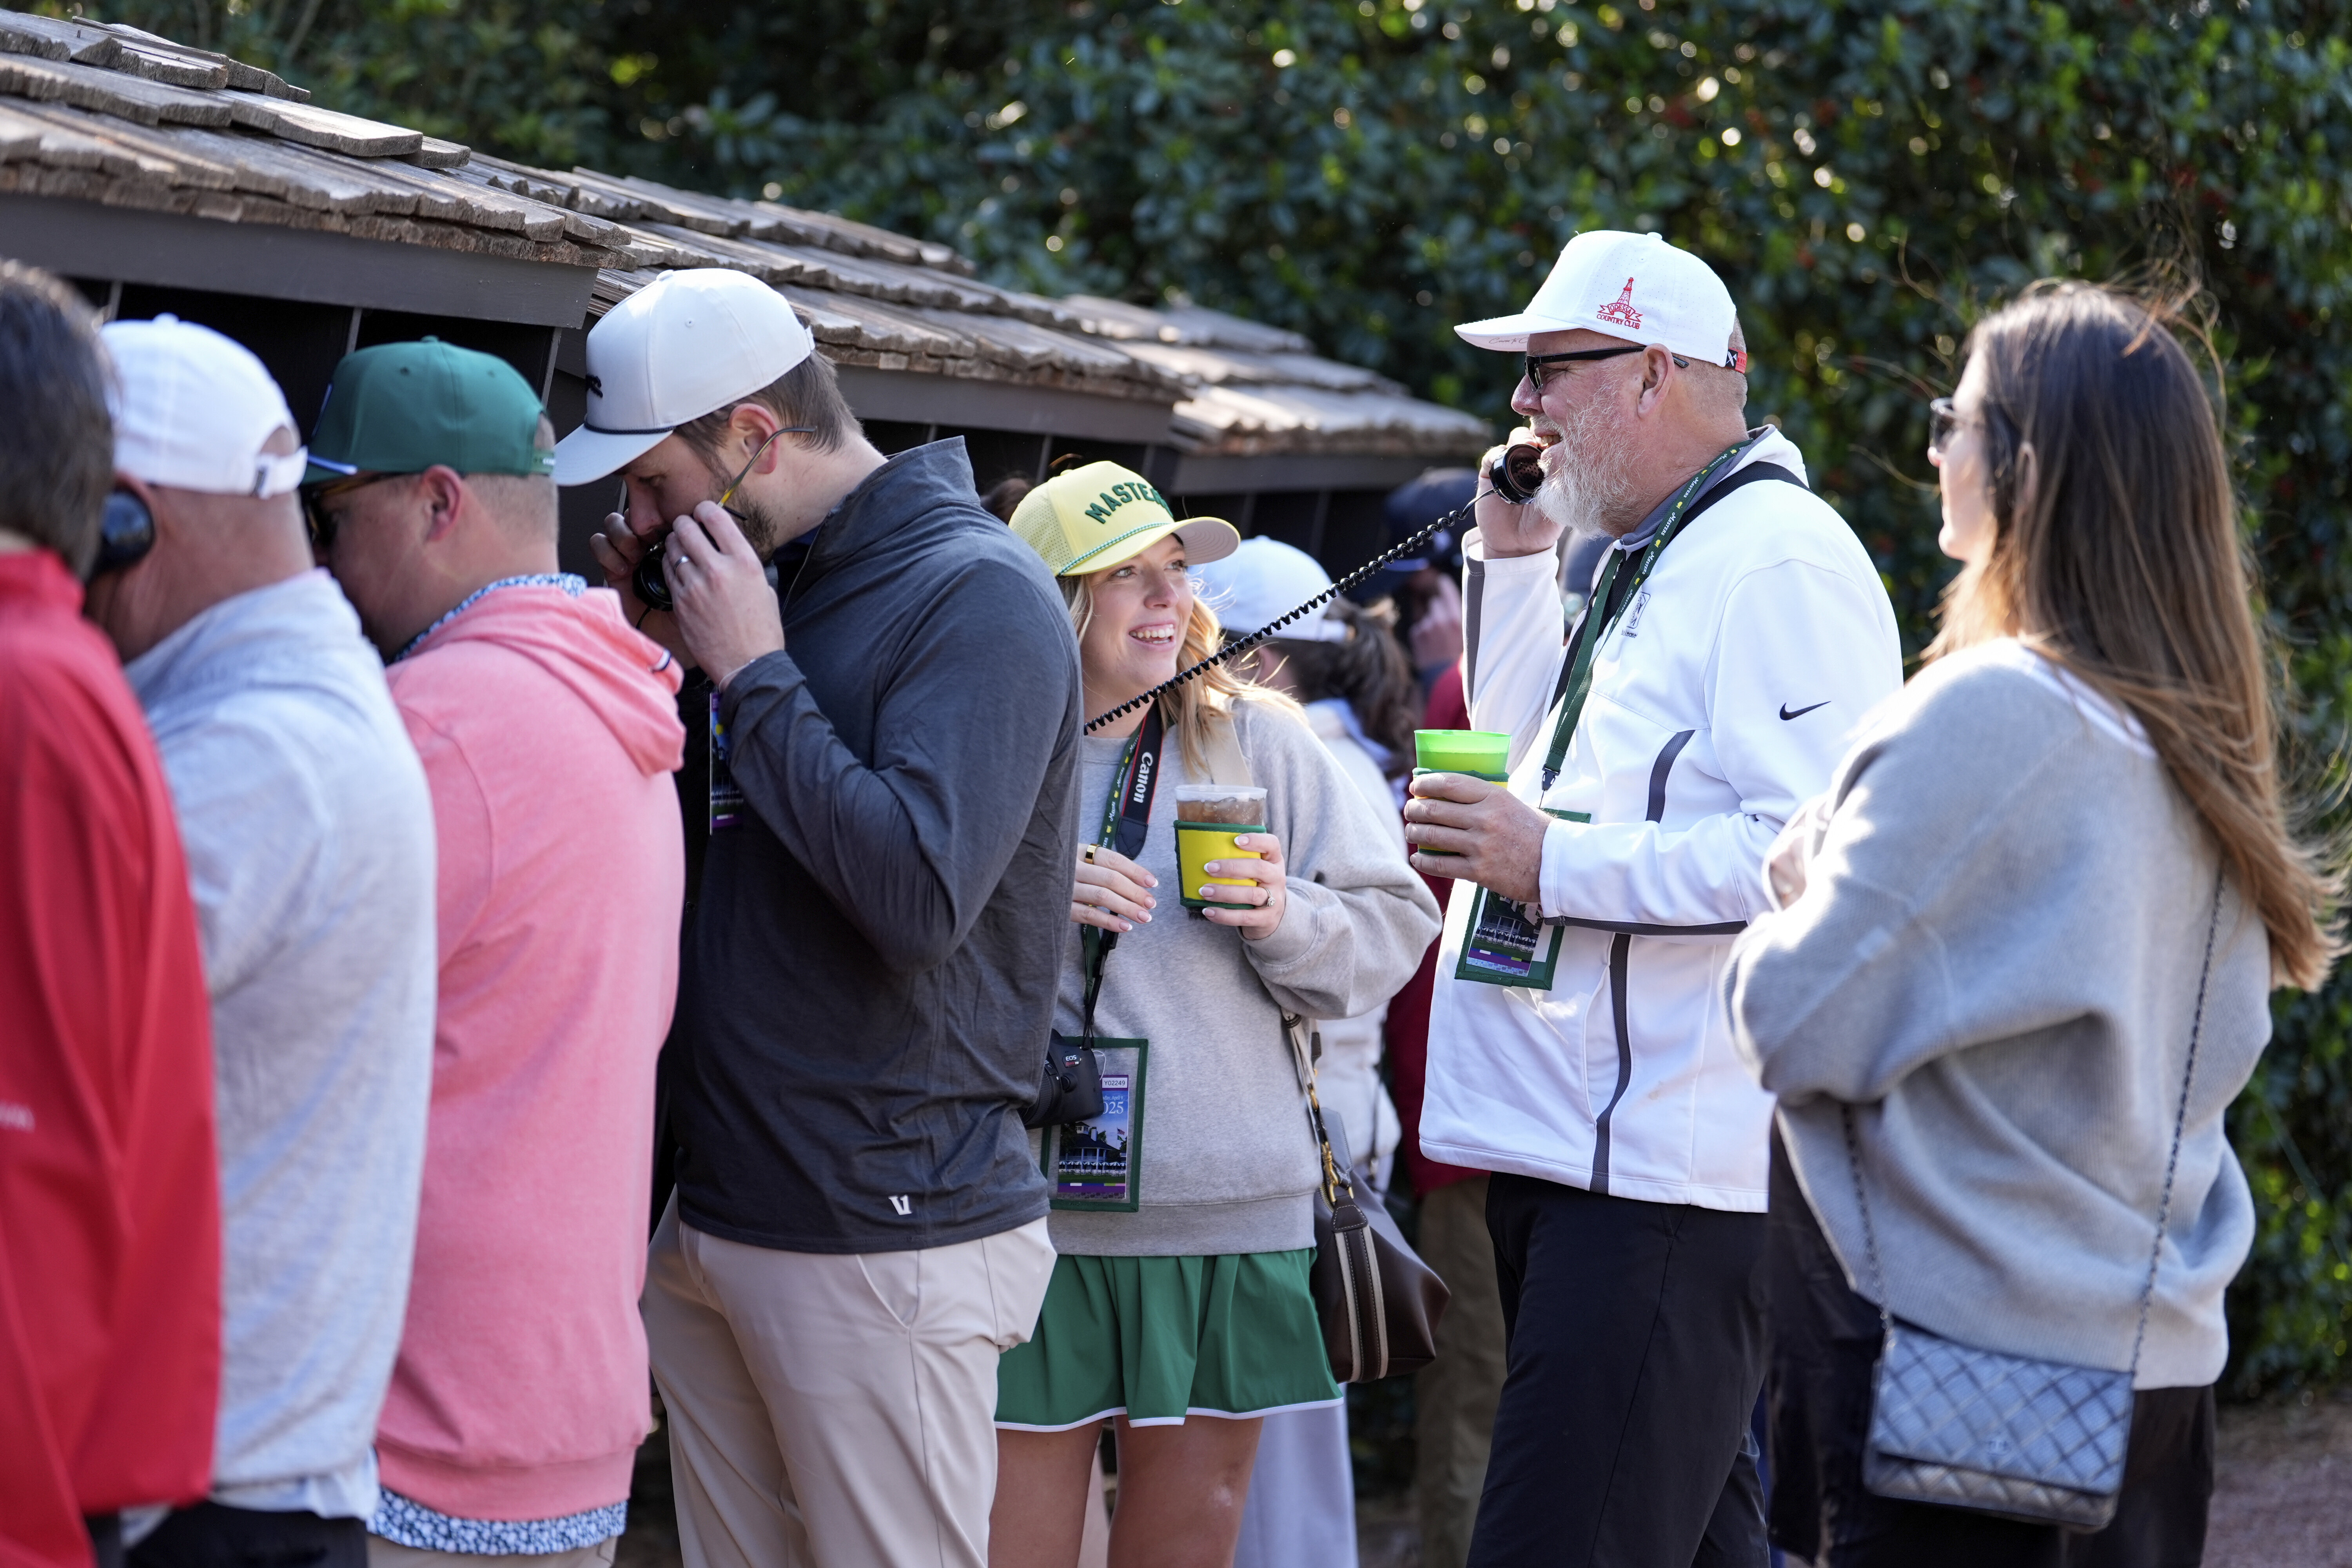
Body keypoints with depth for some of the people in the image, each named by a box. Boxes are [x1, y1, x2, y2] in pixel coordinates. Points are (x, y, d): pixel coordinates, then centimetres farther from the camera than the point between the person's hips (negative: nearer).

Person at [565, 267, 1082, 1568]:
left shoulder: (976, 596, -13)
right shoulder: (770, 579, 13)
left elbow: (921, 895, -24)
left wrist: (754, 673, -17)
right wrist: (673, 654, 5)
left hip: (882, 1238, -8)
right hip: (705, 1217, 8)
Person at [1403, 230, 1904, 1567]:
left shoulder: (1781, 563, -13)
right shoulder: (1649, 564, 20)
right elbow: (1538, 753, 34)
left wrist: (1553, 864, -22)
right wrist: (1515, 561, 21)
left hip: (1663, 1183, -11)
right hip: (1573, 1154, 11)